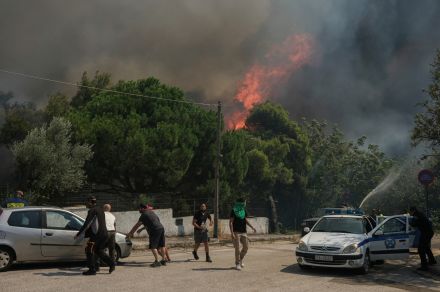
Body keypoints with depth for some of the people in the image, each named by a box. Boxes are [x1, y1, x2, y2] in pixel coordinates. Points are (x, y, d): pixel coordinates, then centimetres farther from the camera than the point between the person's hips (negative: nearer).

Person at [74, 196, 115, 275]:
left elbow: (86, 224, -16)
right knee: (99, 250, 20)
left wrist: (78, 234, -14)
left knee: (89, 250, 0)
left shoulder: (92, 211, -10)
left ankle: (92, 270, 0)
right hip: (105, 234, 9)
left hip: (97, 234, -9)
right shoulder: (100, 209, 18)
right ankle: (111, 264, 11)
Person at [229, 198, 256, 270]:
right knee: (237, 248, -4)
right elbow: (231, 222, -10)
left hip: (243, 232, 6)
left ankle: (240, 260, 26)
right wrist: (232, 233, -19)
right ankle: (237, 264, 6)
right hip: (236, 232, -6)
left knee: (246, 247, 5)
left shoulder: (244, 211, 10)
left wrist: (252, 227, 9)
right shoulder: (233, 211, -8)